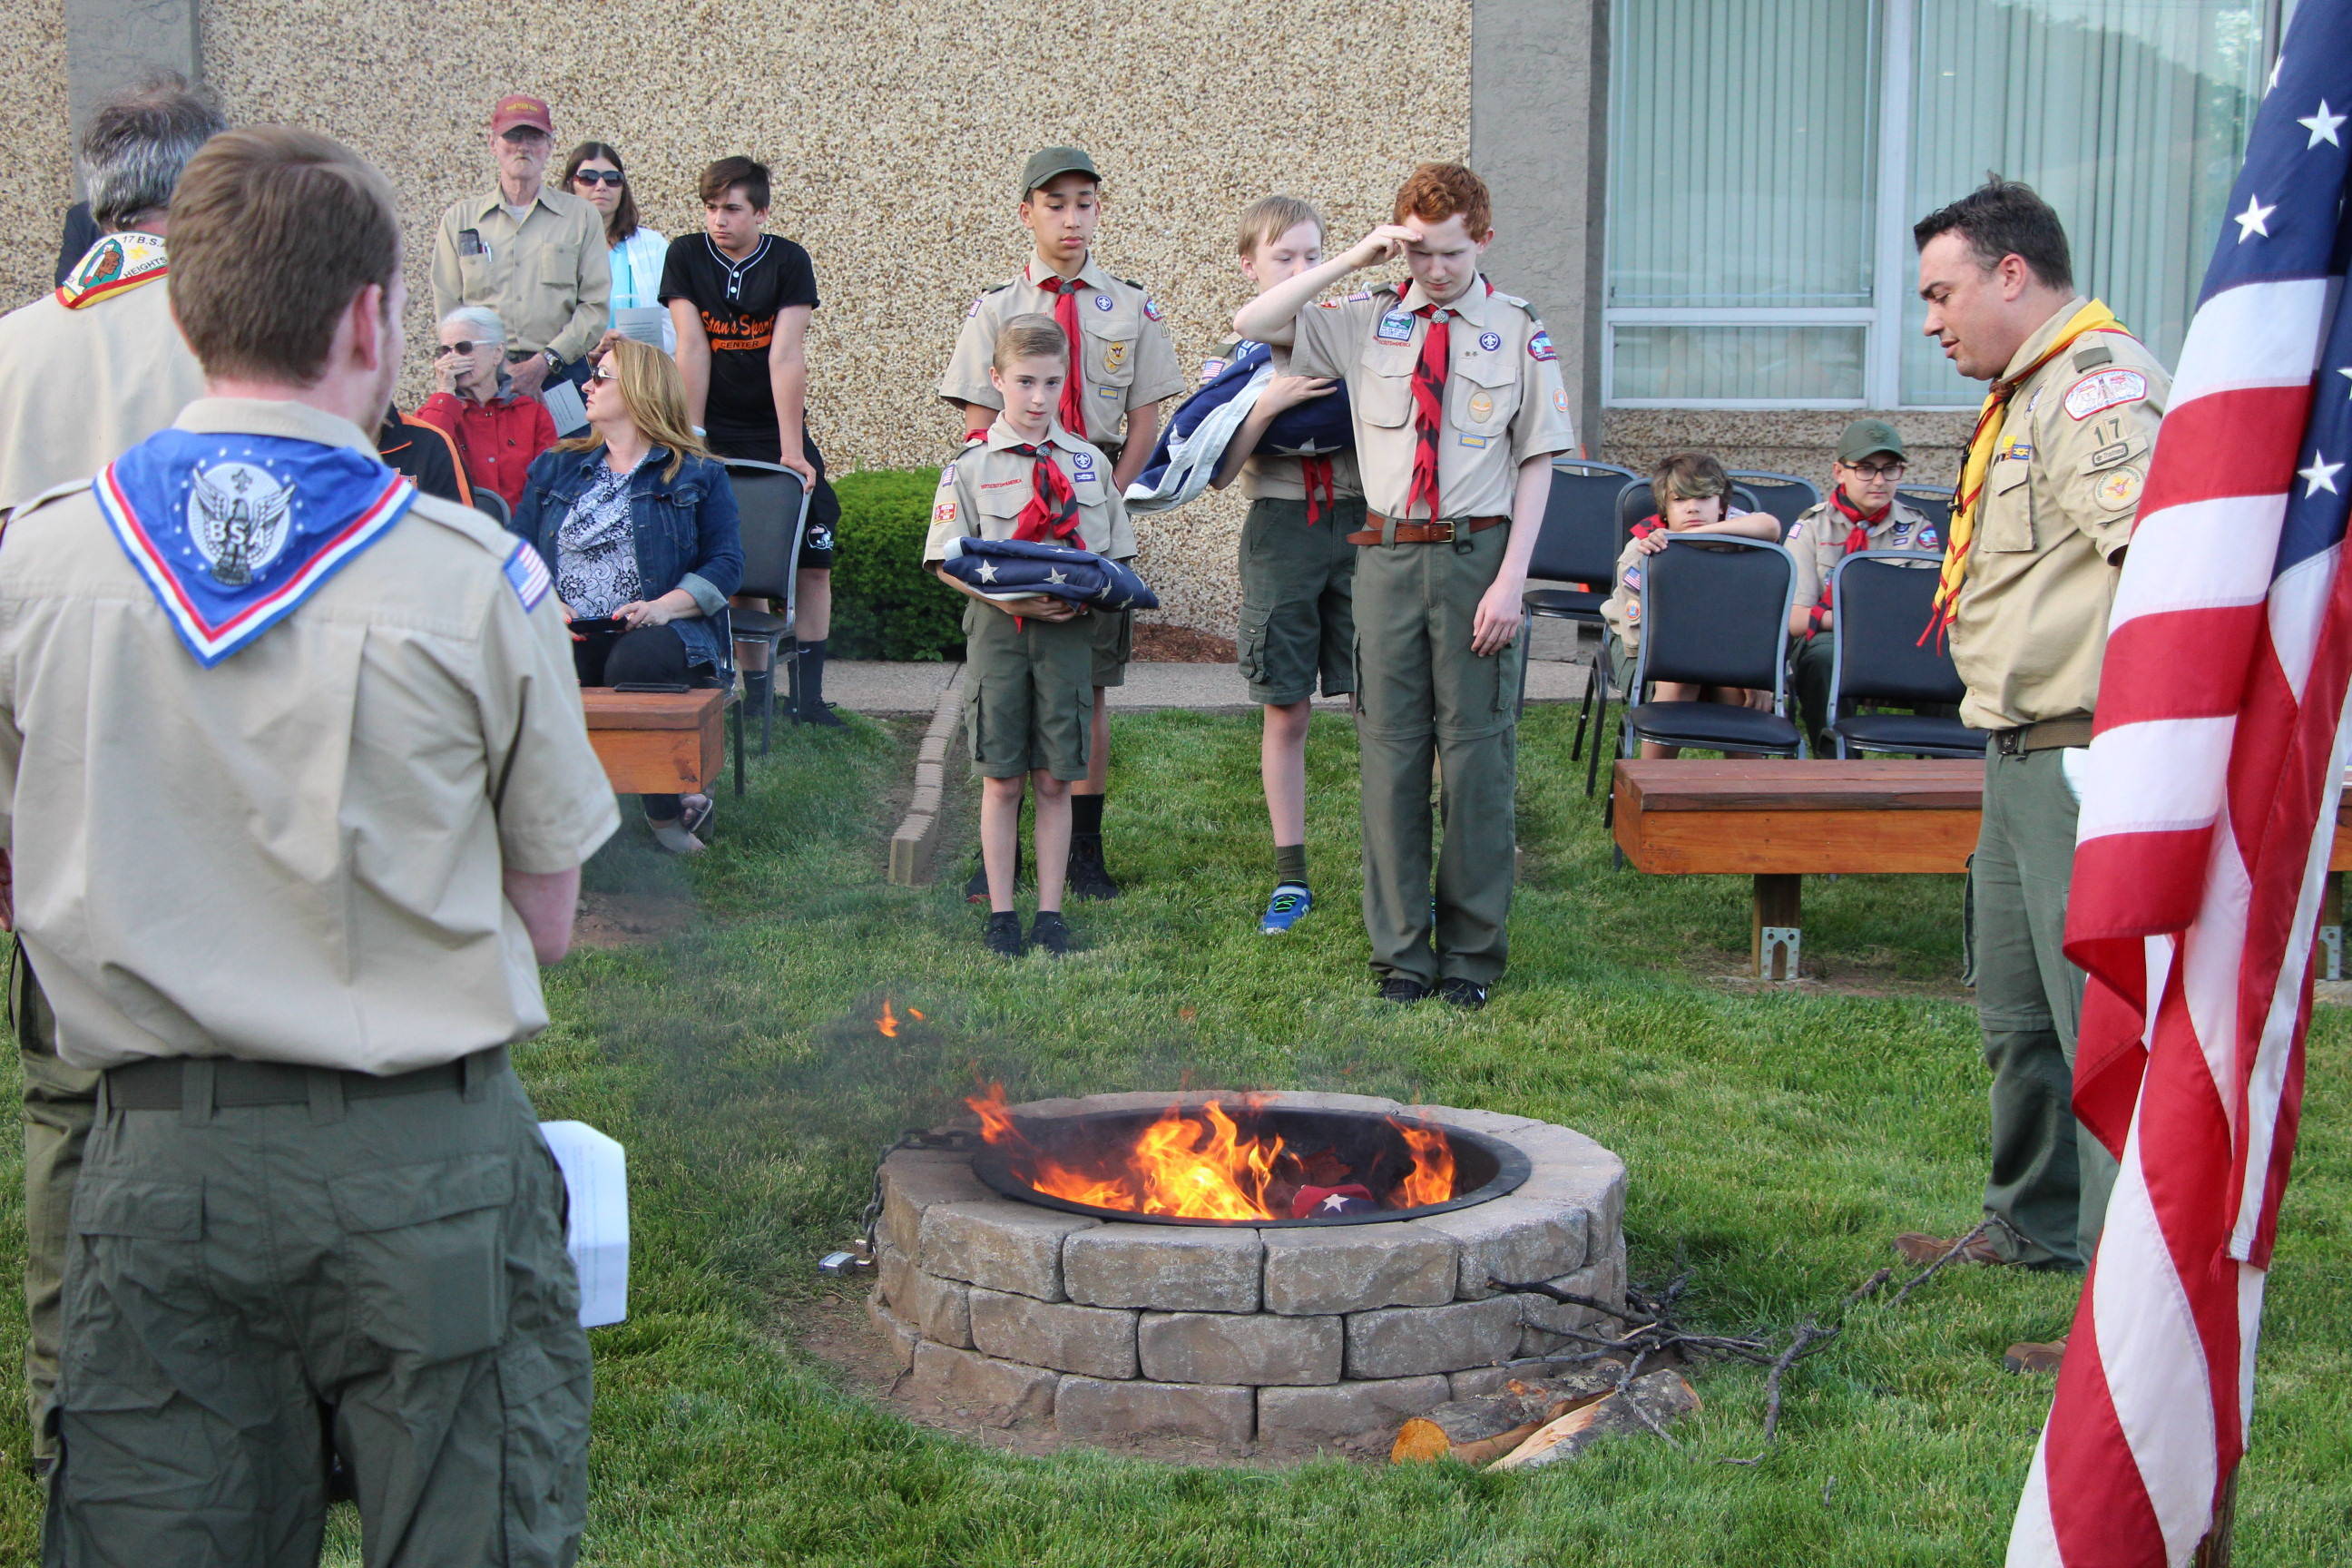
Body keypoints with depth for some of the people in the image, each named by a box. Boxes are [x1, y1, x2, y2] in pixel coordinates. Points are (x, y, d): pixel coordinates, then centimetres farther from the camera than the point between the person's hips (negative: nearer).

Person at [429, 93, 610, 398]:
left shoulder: (581, 216, 11)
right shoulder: (460, 219, 14)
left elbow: (596, 306, 3)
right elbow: (447, 307, 6)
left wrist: (545, 362, -11)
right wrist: (500, 372, -8)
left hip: (561, 373, 0)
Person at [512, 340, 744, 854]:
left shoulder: (697, 475, 12)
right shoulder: (556, 469, 24)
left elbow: (726, 563, 2)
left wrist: (663, 607, -15)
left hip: (651, 632, -3)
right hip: (567, 634, 3)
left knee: (636, 663, -39)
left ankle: (664, 809, -16)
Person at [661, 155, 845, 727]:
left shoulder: (788, 262, -7)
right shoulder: (686, 257, -4)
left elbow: (787, 355, -15)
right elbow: (693, 349, -9)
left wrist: (792, 449, -20)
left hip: (777, 430, 0)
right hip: (716, 433, 0)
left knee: (813, 565, -4)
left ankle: (807, 696, 1)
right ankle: (756, 688, 6)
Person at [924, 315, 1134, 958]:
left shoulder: (1091, 463, 8)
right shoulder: (971, 467, 0)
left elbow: (1117, 554, 11)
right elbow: (946, 562, -1)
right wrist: (1006, 598, -16)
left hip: (1069, 630, 2)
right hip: (997, 629, -2)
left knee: (1055, 778, 5)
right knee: (1002, 779, 4)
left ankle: (1051, 912, 14)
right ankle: (1001, 913, 13)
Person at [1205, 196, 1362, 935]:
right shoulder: (1238, 359, 4)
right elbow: (1219, 472, -4)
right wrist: (1267, 404, -17)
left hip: (1359, 525, 0)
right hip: (1280, 533, 0)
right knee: (1286, 711, 5)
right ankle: (1290, 877, 15)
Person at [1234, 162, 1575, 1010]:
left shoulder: (1518, 331, 0)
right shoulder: (1368, 320, 7)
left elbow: (1537, 462, -1)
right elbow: (1250, 325, 3)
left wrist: (1510, 579, -9)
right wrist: (1352, 260, -4)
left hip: (1476, 556, -2)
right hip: (1388, 552, 2)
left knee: (1476, 748, 2)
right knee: (1390, 747, 5)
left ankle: (1471, 950, 13)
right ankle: (1400, 949, 15)